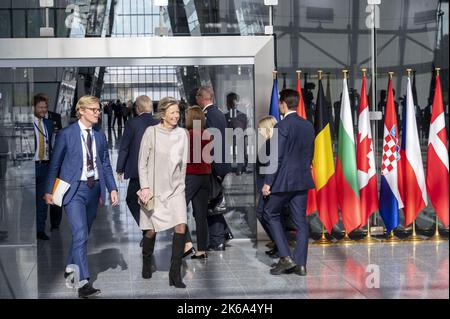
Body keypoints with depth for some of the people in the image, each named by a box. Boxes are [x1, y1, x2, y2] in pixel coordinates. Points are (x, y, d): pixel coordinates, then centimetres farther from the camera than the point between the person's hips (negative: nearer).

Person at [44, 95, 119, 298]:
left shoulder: (100, 136, 11)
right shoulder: (66, 134, -3)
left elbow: (106, 165, 13)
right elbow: (55, 164, 1)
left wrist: (112, 188, 3)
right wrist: (49, 190, 0)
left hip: (94, 188, 5)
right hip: (74, 189, -5)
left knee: (83, 234, 14)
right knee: (80, 234, -14)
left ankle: (70, 267, 35)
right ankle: (83, 283, -15)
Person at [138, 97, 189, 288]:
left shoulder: (182, 134, 3)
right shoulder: (151, 132, -7)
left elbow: (183, 164, 11)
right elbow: (142, 162, -4)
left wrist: (180, 184, 13)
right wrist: (145, 187, -10)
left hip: (175, 188, 3)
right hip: (154, 189, -3)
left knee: (181, 227, -11)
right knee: (152, 230, 5)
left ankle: (175, 274, -4)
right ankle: (146, 265, 33)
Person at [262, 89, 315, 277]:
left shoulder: (282, 127, -14)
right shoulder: (308, 126, 8)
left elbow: (277, 158, -16)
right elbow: (309, 155, 14)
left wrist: (268, 182, -11)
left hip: (284, 180, -7)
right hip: (303, 180, 7)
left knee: (270, 213, 10)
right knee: (300, 220, 8)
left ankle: (286, 257, 2)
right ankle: (300, 264, 9)